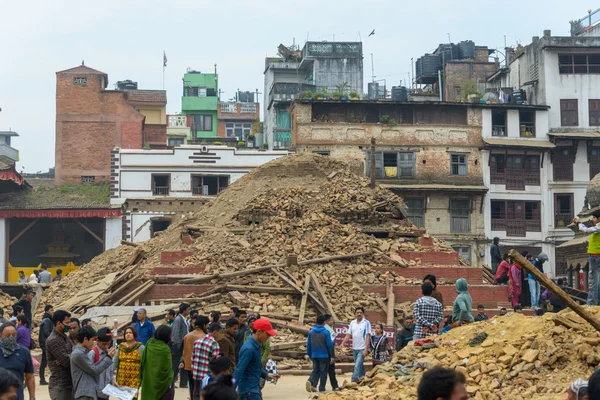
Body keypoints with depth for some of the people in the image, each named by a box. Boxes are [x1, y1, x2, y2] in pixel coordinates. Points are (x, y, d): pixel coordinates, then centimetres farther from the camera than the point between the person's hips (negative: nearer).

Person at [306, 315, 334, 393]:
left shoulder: (311, 332, 1)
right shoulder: (325, 332, -12)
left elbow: (308, 344, 6)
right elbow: (330, 345, -11)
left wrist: (309, 355, 17)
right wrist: (332, 356, -2)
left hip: (314, 356, 4)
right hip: (324, 356, -4)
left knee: (316, 370, 14)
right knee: (323, 372, 6)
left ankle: (310, 381, -11)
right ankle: (322, 388, 9)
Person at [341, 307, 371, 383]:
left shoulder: (366, 323, -8)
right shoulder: (352, 323, 9)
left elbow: (368, 336, -11)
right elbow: (349, 334, 11)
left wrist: (366, 349, -18)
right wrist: (343, 343, -7)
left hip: (362, 349, -6)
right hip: (354, 348, 6)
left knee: (357, 366, -14)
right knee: (360, 366, 16)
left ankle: (353, 381, -17)